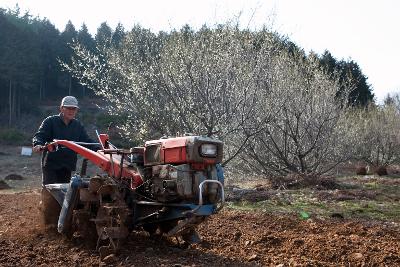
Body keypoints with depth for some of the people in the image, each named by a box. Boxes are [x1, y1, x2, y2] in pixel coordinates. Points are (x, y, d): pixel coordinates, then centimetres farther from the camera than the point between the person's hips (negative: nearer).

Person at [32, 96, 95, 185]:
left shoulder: (78, 125, 11)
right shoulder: (50, 121, -4)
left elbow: (87, 141, 11)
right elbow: (39, 136, -13)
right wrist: (38, 144, -36)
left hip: (68, 167, 5)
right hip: (51, 165, -5)